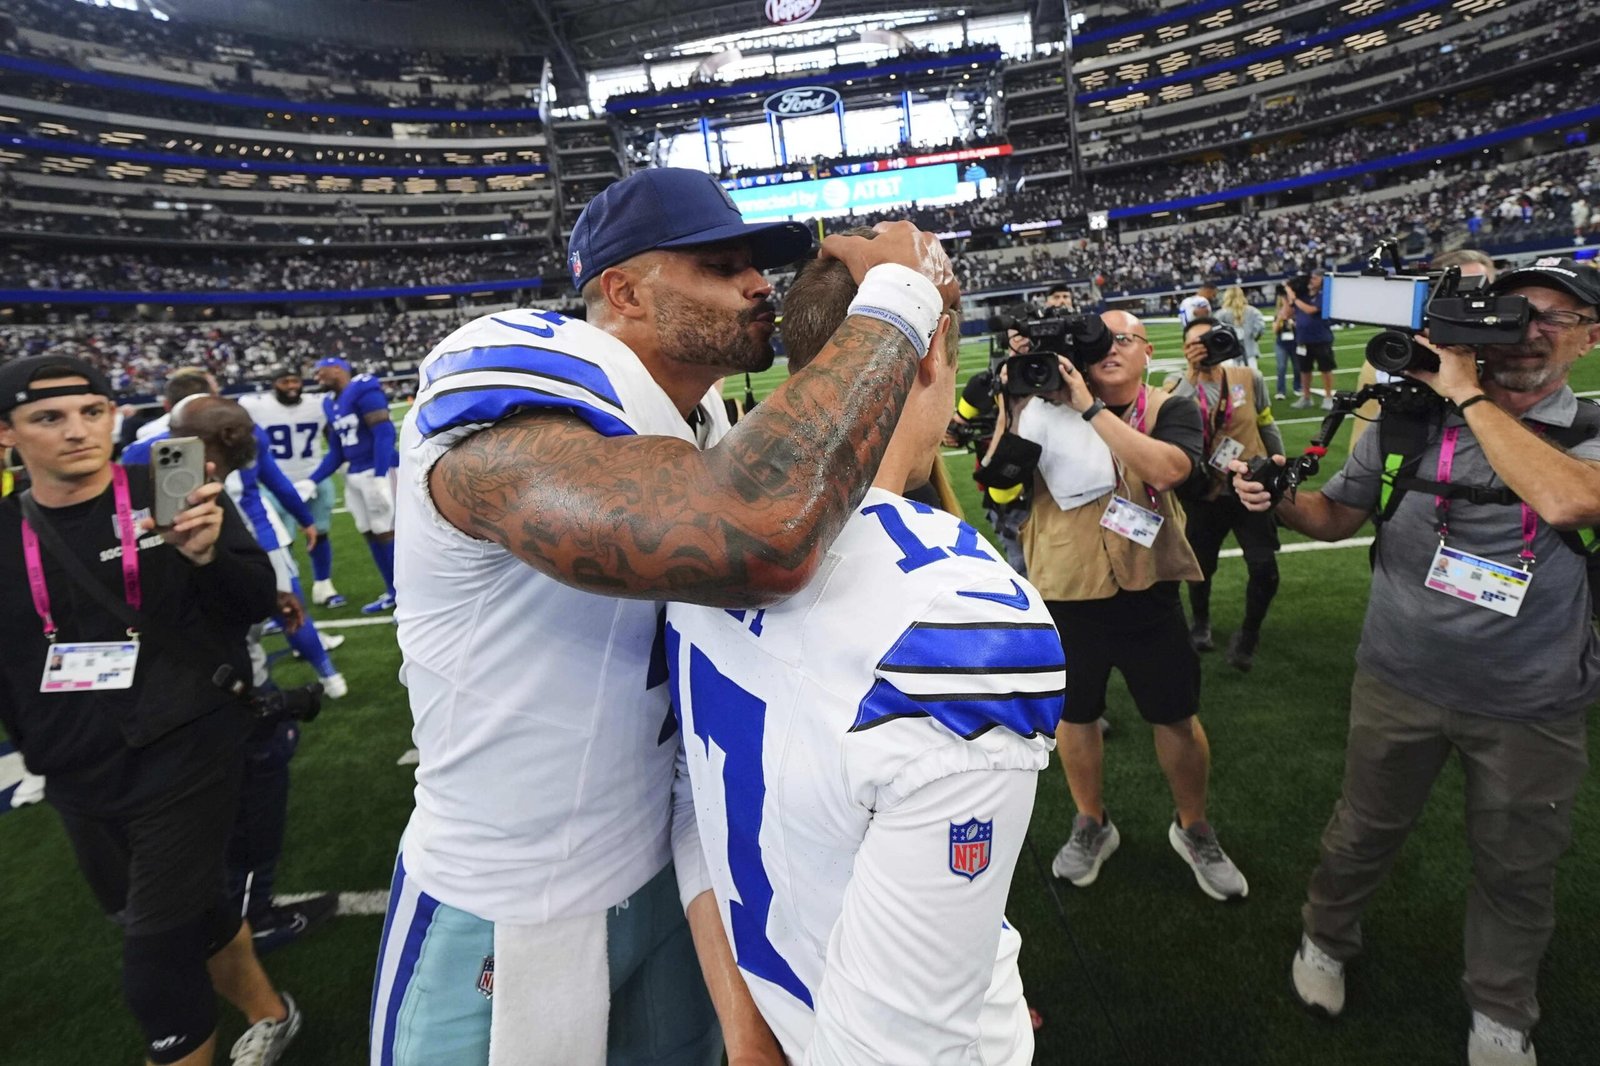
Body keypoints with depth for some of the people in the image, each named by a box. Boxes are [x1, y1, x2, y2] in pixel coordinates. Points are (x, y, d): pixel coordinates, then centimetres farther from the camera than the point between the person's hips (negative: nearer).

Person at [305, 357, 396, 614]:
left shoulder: (363, 390, -11)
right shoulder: (331, 404, 16)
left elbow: (385, 433, -19)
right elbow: (336, 453, 19)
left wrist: (380, 476, -24)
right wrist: (312, 482, 12)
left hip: (377, 471, -9)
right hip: (354, 475, 9)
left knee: (385, 532, -7)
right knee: (369, 533, 11)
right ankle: (393, 592, 21)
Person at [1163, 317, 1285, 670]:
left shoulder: (1249, 378, -4)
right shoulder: (1178, 386, -10)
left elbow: (1267, 426, 8)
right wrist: (1192, 375, -33)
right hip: (1205, 494, -1)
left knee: (1265, 571, -4)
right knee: (1201, 567, 13)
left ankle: (1249, 633, 24)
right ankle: (1200, 621, 44)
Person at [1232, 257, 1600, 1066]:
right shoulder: (1410, 419, -3)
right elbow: (1338, 514, 6)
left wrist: (1470, 395, -22)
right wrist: (1274, 501, -16)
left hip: (1533, 708, 0)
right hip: (1400, 684, 0)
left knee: (1516, 871, 19)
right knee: (1363, 832, 17)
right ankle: (1326, 940, 45)